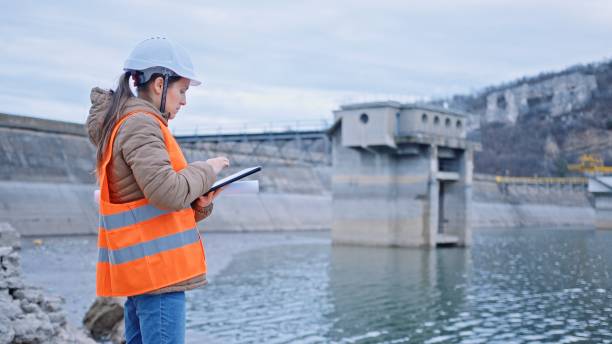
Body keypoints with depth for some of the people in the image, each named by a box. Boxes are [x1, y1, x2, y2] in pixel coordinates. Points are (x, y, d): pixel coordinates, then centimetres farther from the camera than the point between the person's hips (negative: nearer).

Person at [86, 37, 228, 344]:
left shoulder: (131, 124, 20)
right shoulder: (140, 124, -12)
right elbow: (168, 192, -24)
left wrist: (199, 204, 4)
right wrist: (207, 169, -8)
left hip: (141, 268, 10)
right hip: (157, 268, -10)